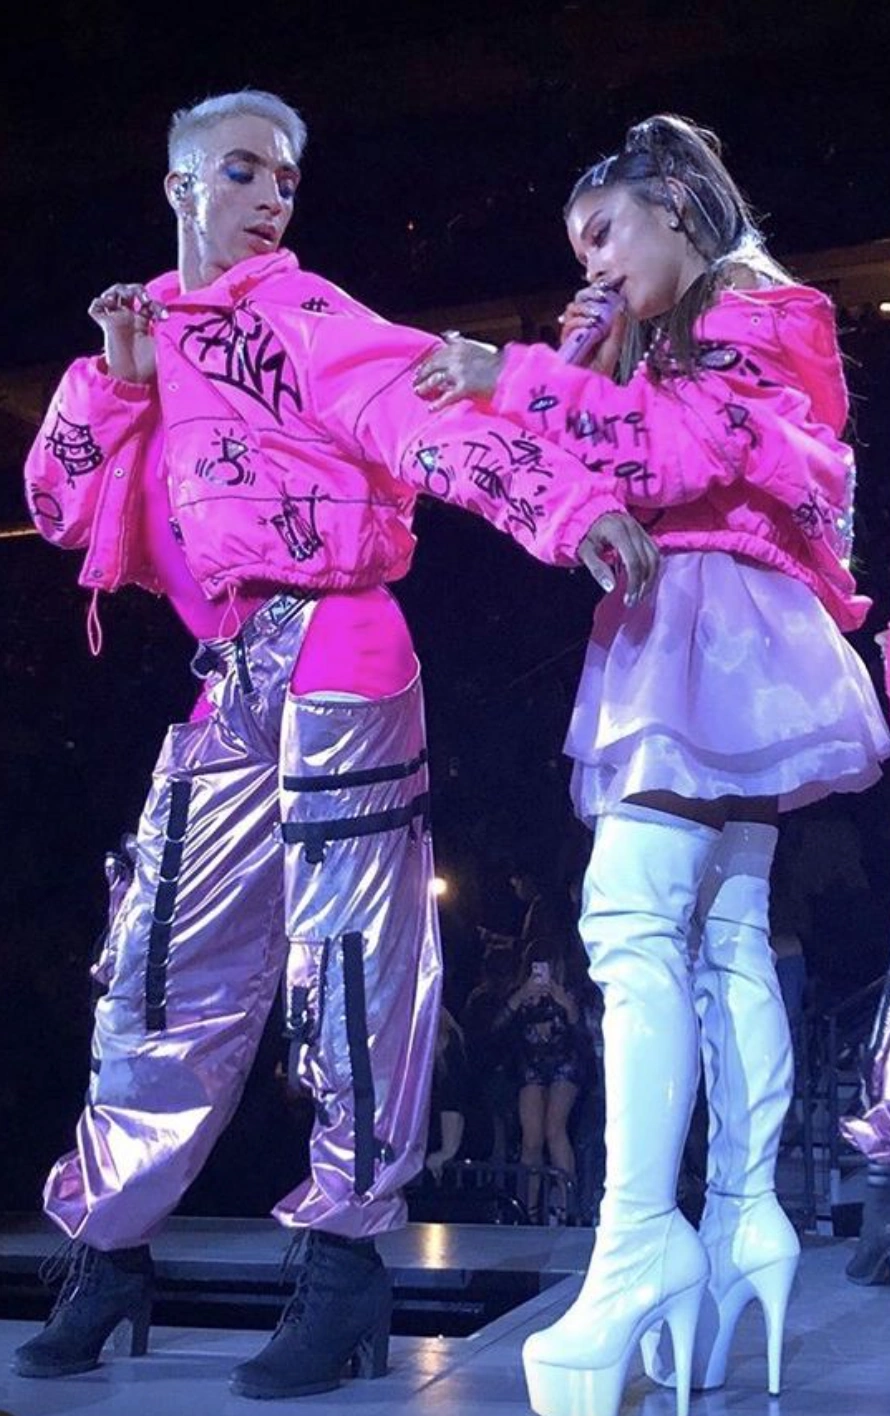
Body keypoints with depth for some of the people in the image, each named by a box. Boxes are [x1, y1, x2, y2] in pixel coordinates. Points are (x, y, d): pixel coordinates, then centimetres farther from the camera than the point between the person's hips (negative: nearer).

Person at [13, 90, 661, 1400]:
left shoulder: (303, 317, 0)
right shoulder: (144, 333, 19)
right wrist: (117, 379, 1)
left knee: (345, 961, -4)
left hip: (328, 655, -6)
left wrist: (568, 502, -35)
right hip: (222, 683, 6)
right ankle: (107, 1252, 20)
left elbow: (429, 415, -18)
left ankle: (344, 1260, 5)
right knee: (169, 971, 9)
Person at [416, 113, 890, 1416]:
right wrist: (579, 369, 12)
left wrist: (520, 378, -17)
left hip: (715, 617, -10)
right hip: (686, 638, 10)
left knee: (632, 914, -22)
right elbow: (609, 476, 21)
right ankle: (746, 1224, 2)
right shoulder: (677, 343, 29)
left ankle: (638, 1249, -29)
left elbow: (687, 445, -17)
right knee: (727, 931, 3)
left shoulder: (753, 313, 1)